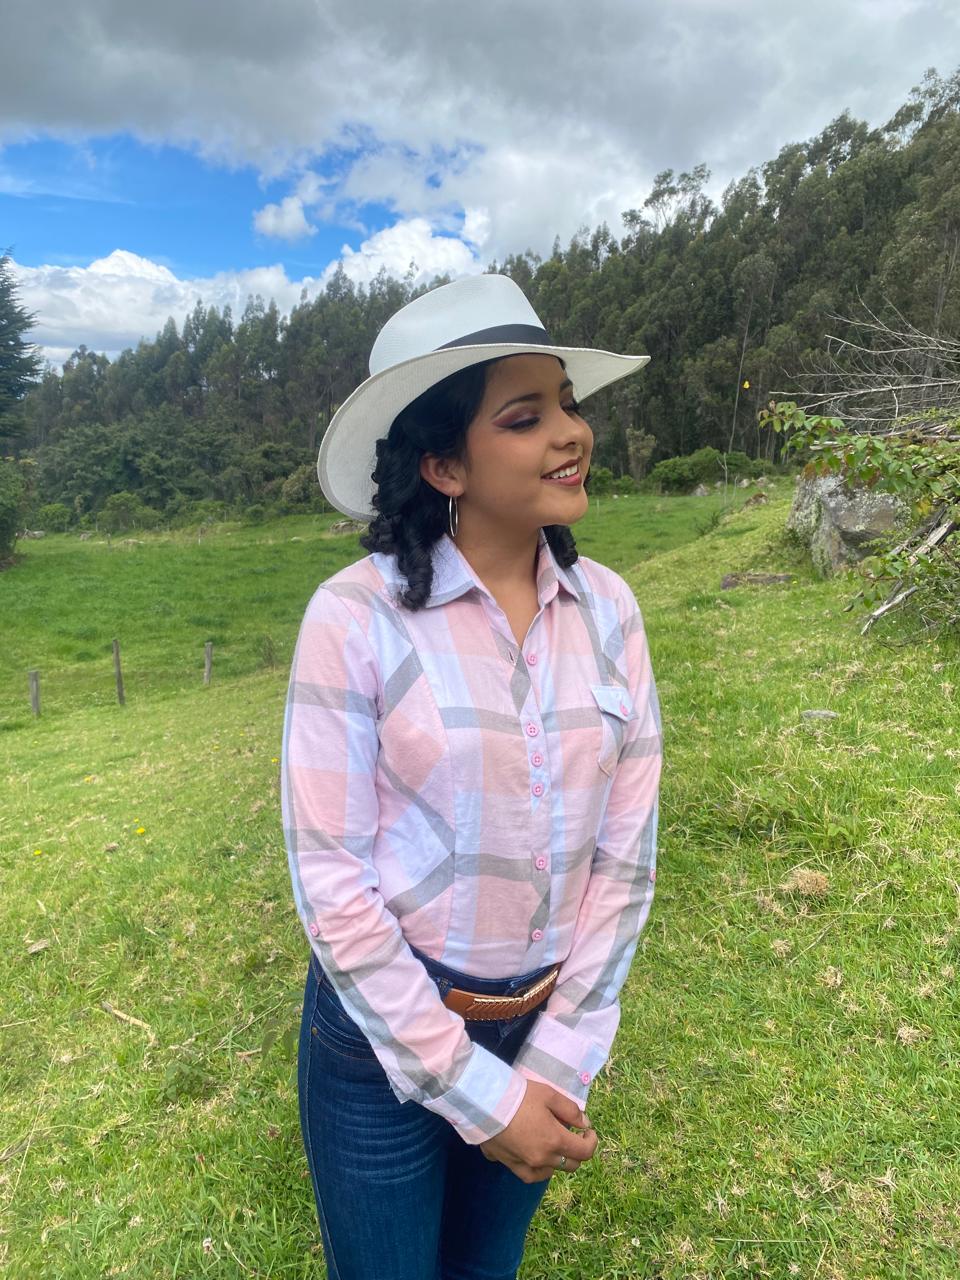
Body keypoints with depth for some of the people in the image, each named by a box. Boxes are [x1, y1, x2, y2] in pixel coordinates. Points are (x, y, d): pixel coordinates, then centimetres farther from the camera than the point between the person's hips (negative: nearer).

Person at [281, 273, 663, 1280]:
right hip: (384, 1026, -3)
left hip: (547, 1025, 4)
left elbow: (626, 849, -4)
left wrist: (561, 1060, -6)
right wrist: (475, 1091, -13)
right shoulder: (357, 615, -20)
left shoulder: (607, 609, -8)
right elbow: (330, 876, -17)